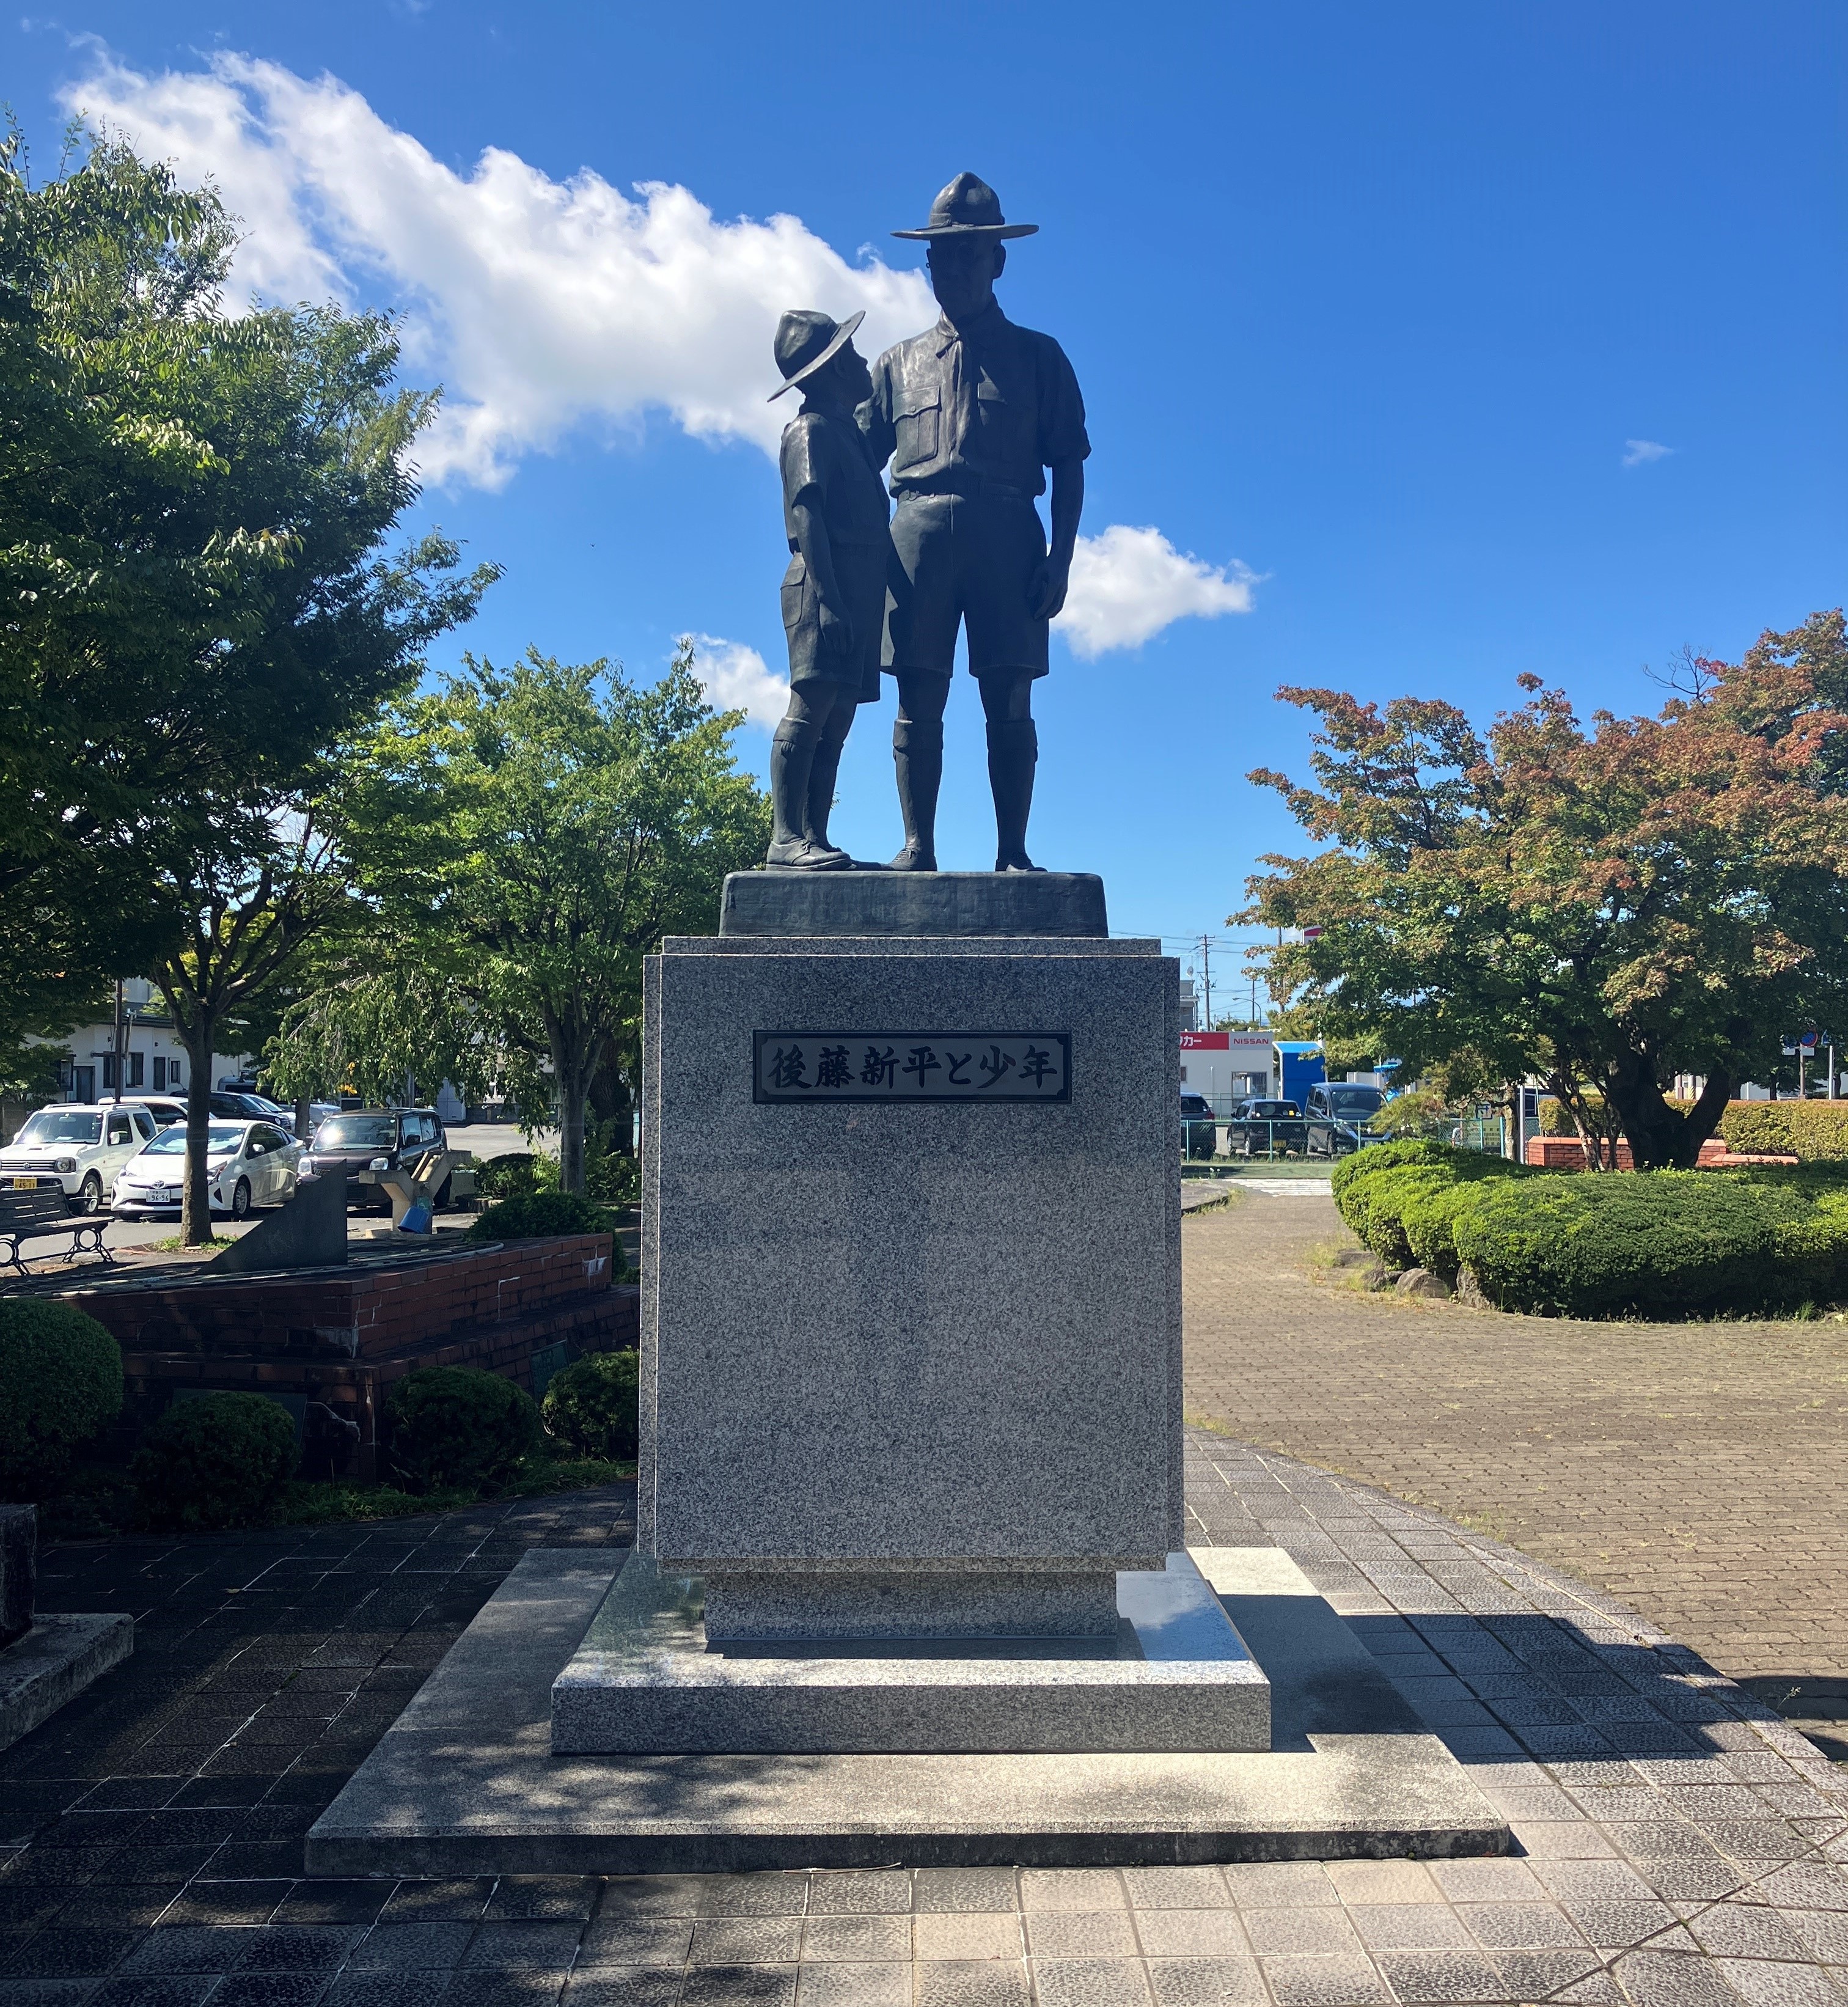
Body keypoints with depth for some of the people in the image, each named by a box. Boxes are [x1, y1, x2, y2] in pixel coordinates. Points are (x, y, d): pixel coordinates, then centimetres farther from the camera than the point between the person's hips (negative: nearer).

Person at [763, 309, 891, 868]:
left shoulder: (850, 432, 26)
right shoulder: (813, 429, -1)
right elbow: (806, 516, -12)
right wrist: (827, 597, -22)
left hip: (860, 588, 9)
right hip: (826, 585, -9)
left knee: (837, 720, 4)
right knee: (812, 704, -15)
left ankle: (815, 838, 3)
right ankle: (788, 836, -18)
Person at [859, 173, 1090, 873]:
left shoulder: (1037, 356, 16)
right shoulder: (899, 363, 22)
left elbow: (1068, 466, 10)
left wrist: (1060, 557, -4)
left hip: (1006, 537, -1)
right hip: (918, 534, 2)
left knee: (1009, 704, -6)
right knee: (918, 701, -5)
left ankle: (1012, 852, -4)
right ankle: (917, 847, -3)